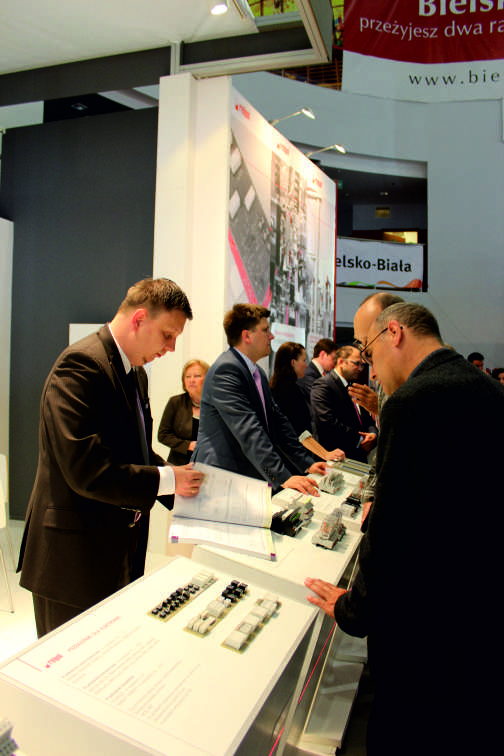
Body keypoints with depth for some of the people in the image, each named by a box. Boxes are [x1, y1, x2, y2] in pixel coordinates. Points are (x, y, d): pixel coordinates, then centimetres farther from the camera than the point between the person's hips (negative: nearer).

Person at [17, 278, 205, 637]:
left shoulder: (136, 373, 11)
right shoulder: (82, 364, -21)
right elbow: (86, 470, -28)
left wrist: (184, 482, 1)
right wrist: (166, 480, -20)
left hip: (120, 551, 9)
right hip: (76, 557, -9)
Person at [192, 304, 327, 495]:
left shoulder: (258, 373, 15)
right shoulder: (225, 370, -15)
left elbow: (277, 421, 14)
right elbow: (248, 431, -23)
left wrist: (306, 463, 7)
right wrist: (282, 477, -28)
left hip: (248, 477, 8)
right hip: (220, 478, -8)